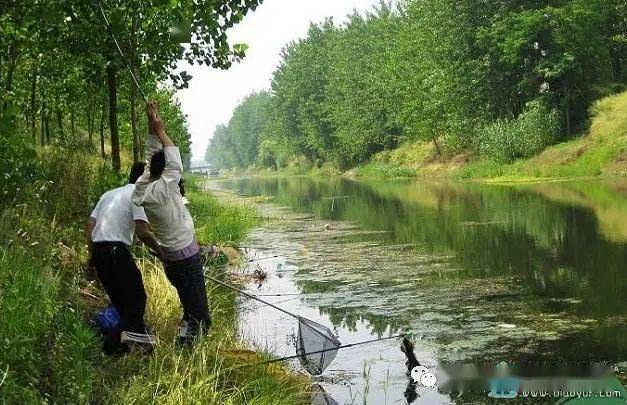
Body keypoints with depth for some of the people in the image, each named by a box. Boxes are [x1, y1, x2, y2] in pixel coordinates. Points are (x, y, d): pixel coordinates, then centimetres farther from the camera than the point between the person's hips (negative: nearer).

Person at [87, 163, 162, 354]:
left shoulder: (109, 194, 21)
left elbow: (89, 228, 18)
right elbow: (142, 232, -14)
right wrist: (159, 249, -1)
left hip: (98, 251, 8)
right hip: (116, 251, -8)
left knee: (121, 302, 17)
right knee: (137, 299, 0)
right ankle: (114, 342, -5)